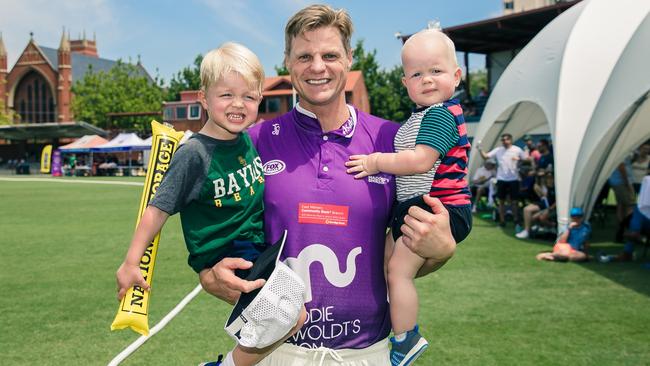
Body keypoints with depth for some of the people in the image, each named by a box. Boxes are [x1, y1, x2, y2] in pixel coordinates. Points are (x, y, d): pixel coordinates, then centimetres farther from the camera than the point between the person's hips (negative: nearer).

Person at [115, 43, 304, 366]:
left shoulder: (248, 138, 2)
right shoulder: (194, 154, -18)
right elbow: (158, 209, -14)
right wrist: (131, 263, -14)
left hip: (256, 246, 8)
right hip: (221, 254, -8)